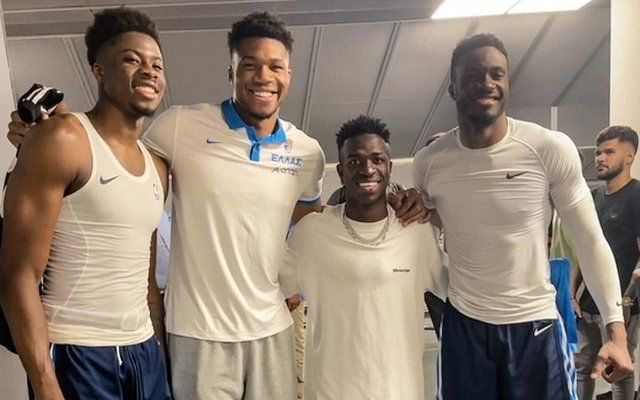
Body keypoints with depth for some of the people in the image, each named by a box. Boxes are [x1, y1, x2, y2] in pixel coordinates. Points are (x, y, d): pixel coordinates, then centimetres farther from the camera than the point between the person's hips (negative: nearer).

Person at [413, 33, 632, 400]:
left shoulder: (552, 149, -11)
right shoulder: (429, 162, -6)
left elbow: (590, 241, -7)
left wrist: (616, 329, -11)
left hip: (537, 325, -1)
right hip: (463, 324, 2)